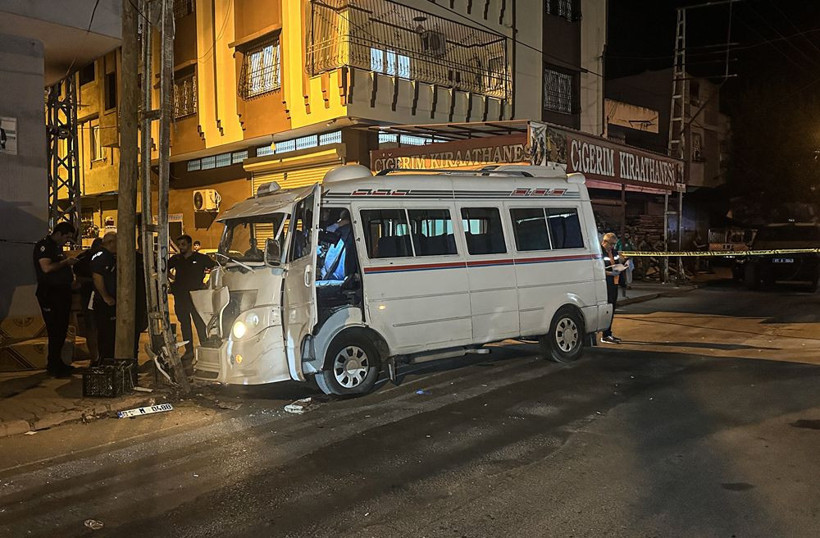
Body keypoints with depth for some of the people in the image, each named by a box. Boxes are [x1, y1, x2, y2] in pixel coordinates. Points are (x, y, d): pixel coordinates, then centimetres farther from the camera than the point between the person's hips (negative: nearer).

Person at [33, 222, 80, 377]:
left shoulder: (57, 246, 19)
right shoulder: (43, 245, -10)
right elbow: (47, 268, -23)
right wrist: (66, 262, -14)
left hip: (62, 291, 10)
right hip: (50, 293, -10)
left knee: (62, 329, 13)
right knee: (55, 331, -7)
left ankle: (55, 363, 24)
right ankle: (54, 367, 0)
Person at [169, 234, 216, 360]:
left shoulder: (200, 258, 1)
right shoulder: (176, 259, 12)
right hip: (180, 297, 4)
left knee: (200, 324, -5)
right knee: (184, 324, 8)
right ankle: (189, 350, 15)